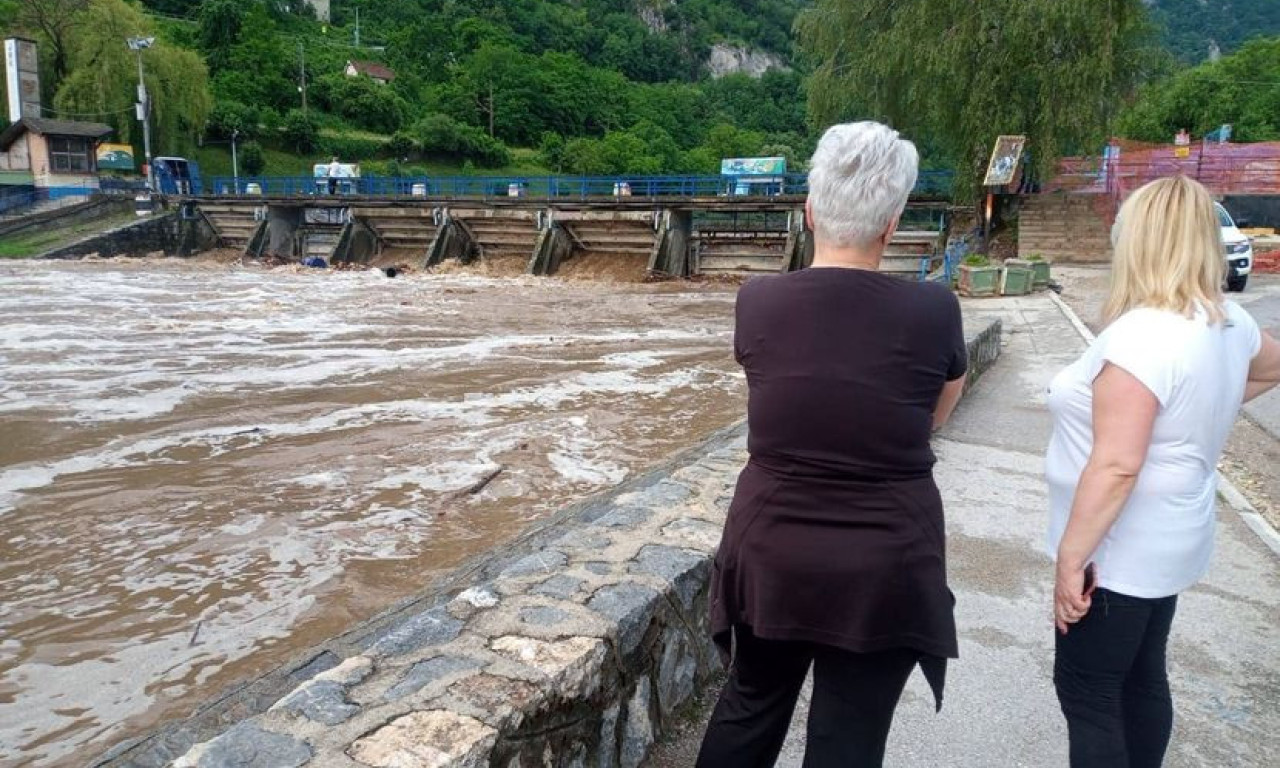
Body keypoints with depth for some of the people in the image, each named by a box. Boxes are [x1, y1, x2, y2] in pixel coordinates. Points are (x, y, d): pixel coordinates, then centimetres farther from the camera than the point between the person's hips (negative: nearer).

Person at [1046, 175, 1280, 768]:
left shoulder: (1141, 334, -26)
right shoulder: (1229, 322, 2)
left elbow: (1116, 465, -29)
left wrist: (1071, 558, -22)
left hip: (1119, 549, -9)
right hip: (1167, 540, 9)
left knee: (1087, 692, 3)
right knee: (1142, 679, 22)